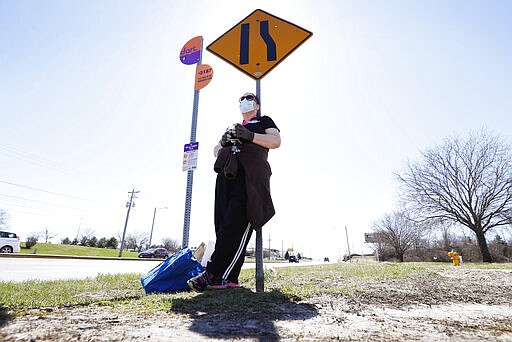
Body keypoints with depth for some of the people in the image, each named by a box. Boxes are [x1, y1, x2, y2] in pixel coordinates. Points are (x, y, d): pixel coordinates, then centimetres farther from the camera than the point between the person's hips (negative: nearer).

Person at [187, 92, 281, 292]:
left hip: (250, 176, -5)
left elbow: (276, 141, 2)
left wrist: (249, 135, -10)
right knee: (223, 225, -5)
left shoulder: (264, 121, 22)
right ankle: (229, 279, -2)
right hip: (227, 176, 6)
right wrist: (223, 142, 7)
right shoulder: (234, 127, 36)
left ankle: (212, 274, -17)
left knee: (236, 225, -17)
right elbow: (216, 151, 31)